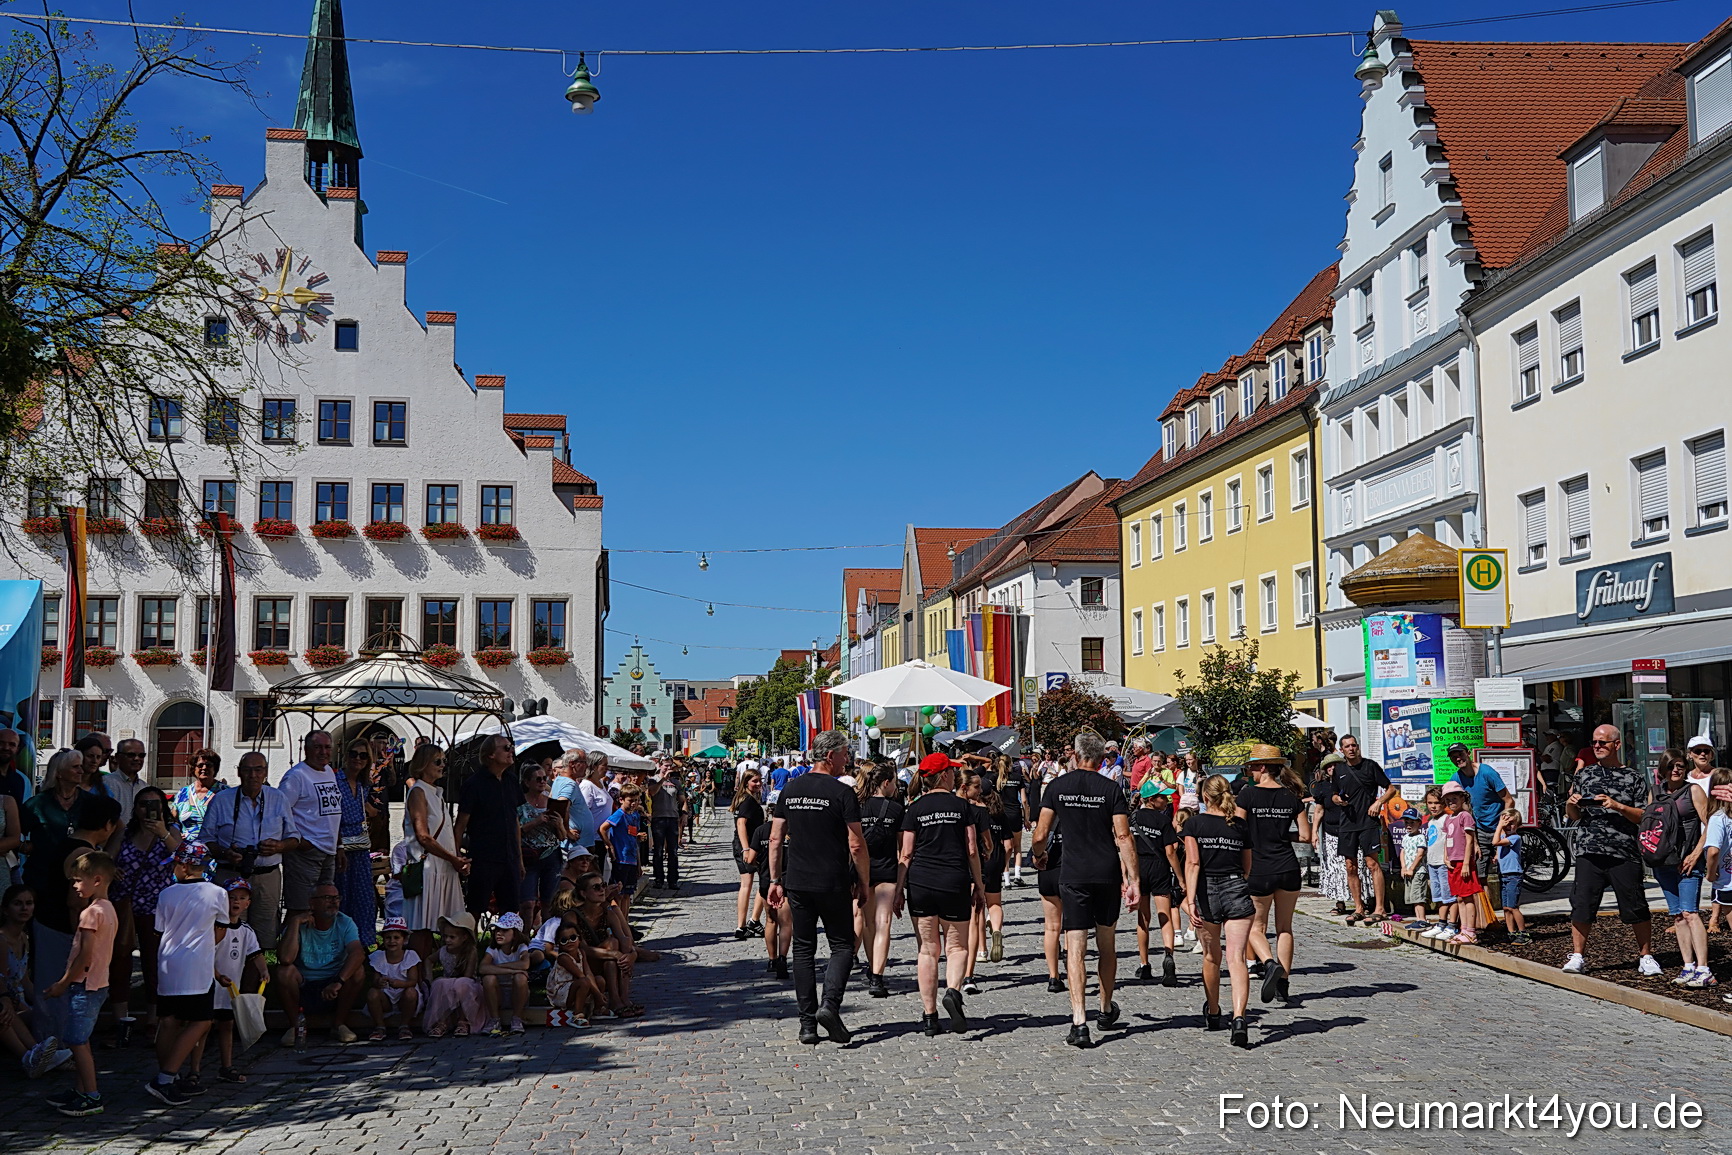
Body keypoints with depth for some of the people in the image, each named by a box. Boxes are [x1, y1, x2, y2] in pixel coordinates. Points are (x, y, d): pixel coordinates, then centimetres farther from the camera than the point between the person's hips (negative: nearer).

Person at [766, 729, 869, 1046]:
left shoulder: (789, 790, 6)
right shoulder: (842, 793, -9)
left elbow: (775, 839, 7)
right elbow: (856, 844, -10)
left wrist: (775, 880, 14)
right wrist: (864, 882, 1)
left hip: (796, 883, 4)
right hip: (833, 885, -4)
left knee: (803, 949, 9)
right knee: (842, 946, 8)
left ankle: (807, 1024, 8)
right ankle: (830, 1005, -12)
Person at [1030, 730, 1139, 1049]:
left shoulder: (1057, 786, -1)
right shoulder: (1111, 788, -2)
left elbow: (1040, 835, -1)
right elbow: (1123, 837, -7)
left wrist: (1038, 855, 20)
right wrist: (1133, 879, -5)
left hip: (1074, 875, -1)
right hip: (1108, 874, 1)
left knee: (1075, 948, -3)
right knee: (1106, 945, 18)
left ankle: (1079, 1021, -13)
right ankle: (1107, 1009, 33)